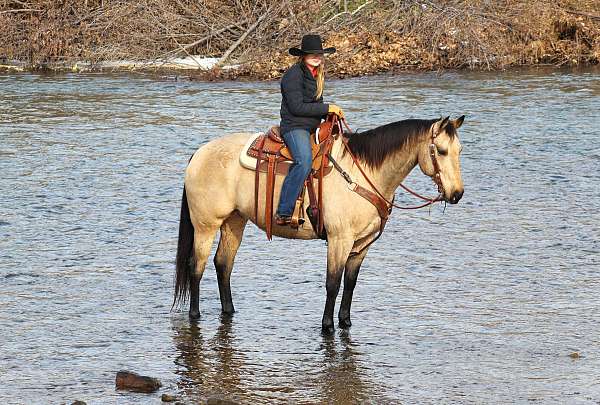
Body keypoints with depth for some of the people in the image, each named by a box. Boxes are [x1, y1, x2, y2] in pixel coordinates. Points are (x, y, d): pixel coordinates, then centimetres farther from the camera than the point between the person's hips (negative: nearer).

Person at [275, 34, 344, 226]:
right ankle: (283, 213, -35)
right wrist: (327, 108, -13)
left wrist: (332, 114, 7)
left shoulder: (317, 75, 18)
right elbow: (296, 107, -17)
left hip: (314, 127, 10)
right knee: (304, 161, -33)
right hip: (294, 127, -10)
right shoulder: (294, 74, -10)